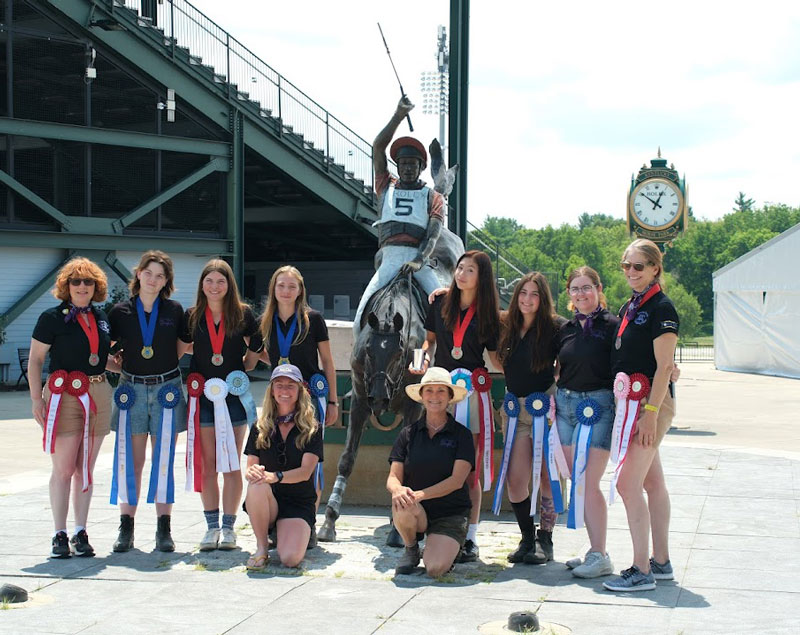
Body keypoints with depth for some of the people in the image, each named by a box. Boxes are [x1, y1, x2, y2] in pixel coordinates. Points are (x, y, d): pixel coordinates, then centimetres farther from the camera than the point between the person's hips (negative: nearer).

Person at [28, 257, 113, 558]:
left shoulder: (100, 317, 12)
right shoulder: (52, 317, -3)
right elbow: (35, 360, -3)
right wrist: (36, 398, -11)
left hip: (98, 395, 5)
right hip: (64, 395, -5)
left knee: (86, 469, 7)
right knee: (63, 469, -4)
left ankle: (81, 533, 13)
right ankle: (60, 535, 2)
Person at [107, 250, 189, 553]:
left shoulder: (174, 310, 3)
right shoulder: (121, 312, 3)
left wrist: (163, 367, 3)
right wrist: (122, 365, -4)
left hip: (167, 389, 0)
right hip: (131, 389, 0)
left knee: (164, 463, 3)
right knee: (132, 463, 2)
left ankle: (164, 530, 7)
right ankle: (126, 528, 7)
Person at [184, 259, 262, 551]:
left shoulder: (243, 314, 1)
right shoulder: (192, 316, 5)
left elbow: (255, 350, 9)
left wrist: (239, 371, 5)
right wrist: (193, 379, 4)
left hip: (234, 395, -1)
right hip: (202, 395, 1)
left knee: (232, 465, 1)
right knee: (207, 465, 3)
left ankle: (228, 527, 7)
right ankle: (212, 526, 9)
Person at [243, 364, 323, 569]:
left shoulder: (312, 428, -1)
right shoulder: (260, 428, 7)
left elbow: (305, 471, -12)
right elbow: (250, 467, 1)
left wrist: (274, 476, -31)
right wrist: (252, 472, -25)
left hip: (299, 503, -2)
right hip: (267, 501, 2)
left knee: (290, 559, -27)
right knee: (256, 486, -36)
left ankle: (302, 533, 11)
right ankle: (261, 547, -14)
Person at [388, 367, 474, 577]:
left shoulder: (461, 434, -2)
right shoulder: (408, 433, 4)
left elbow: (457, 480, -12)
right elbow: (393, 477, 0)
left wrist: (419, 495, -26)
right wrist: (398, 489, -26)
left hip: (451, 513, -1)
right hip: (418, 512, 2)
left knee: (435, 568, -24)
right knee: (402, 507, -35)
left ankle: (444, 547, 14)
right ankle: (410, 549, -2)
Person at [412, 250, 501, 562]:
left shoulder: (487, 313, 3)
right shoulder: (441, 302, 8)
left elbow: (494, 357, 7)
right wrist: (423, 357, 2)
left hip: (473, 391, -2)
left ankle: (470, 539, 3)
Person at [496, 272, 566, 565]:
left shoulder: (555, 326, -8)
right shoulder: (505, 324, 5)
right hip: (516, 408, 4)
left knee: (547, 478, 1)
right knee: (515, 479, -2)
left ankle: (545, 540, 16)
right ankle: (527, 538, 14)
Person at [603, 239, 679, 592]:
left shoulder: (662, 308, -12)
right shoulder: (629, 307, 14)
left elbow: (663, 366, -16)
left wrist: (651, 411, -20)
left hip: (652, 403, -9)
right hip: (631, 402, 9)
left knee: (628, 484, -12)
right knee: (653, 483, 13)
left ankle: (641, 571, -9)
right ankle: (661, 562, 20)